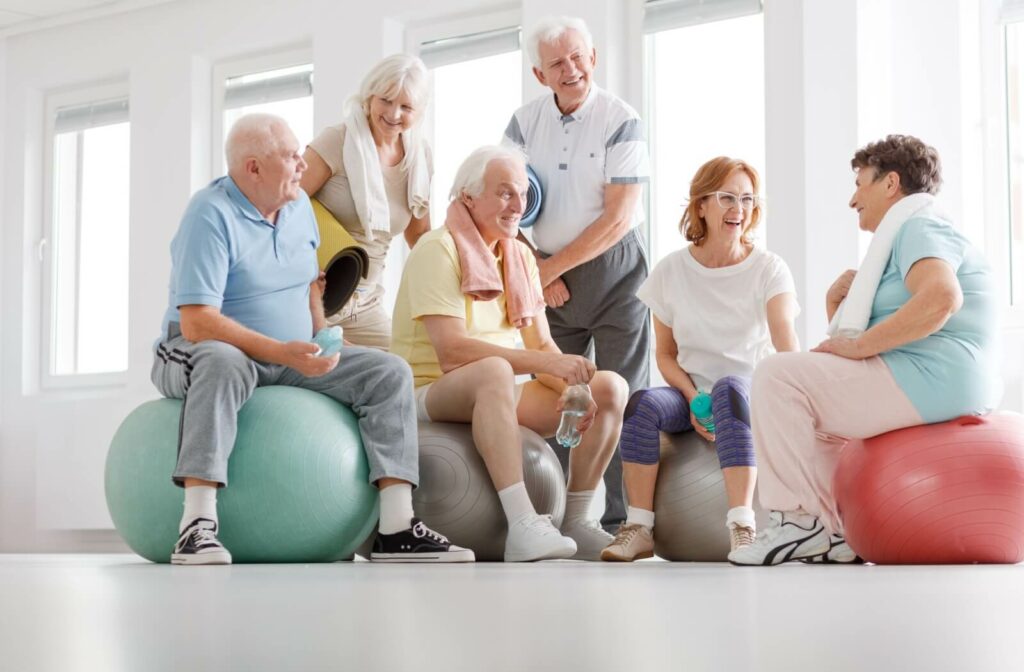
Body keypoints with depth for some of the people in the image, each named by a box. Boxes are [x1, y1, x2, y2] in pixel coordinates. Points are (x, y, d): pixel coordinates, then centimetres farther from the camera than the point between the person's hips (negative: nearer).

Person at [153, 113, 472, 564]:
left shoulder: (298, 206, 8)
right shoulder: (212, 215, -17)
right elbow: (196, 323, -25)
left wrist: (321, 352, 4)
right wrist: (282, 353, -31)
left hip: (292, 359, 7)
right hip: (195, 354, -7)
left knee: (389, 372, -9)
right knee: (223, 363, -42)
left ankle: (396, 528, -16)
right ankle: (197, 525, -45)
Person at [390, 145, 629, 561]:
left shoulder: (521, 257, 11)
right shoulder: (438, 250, -13)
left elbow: (541, 345, 7)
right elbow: (451, 349, -25)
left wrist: (573, 385, -15)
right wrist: (547, 362, -30)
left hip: (501, 394, 8)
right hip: (433, 392, -8)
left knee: (611, 388, -5)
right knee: (494, 371, -40)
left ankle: (577, 522, 0)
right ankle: (522, 527, -46)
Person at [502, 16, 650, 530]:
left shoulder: (621, 121, -8)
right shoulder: (524, 123, 5)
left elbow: (618, 219, -13)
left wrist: (551, 267, -11)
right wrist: (536, 272, -7)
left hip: (613, 270, -4)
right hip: (549, 278, 4)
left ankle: (621, 521, -1)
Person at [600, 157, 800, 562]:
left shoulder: (769, 268, -3)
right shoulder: (671, 271, 3)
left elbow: (783, 334, -21)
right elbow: (666, 354, 5)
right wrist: (693, 399, -14)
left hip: (751, 391, -2)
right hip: (691, 393, 2)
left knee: (729, 388, -37)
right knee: (642, 403, -30)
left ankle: (741, 525, -42)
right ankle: (638, 527, -25)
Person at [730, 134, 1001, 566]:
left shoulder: (919, 227, -6)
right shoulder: (907, 234, 27)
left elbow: (941, 297, -30)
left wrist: (859, 345, -23)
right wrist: (837, 303, 6)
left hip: (930, 382, -12)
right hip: (941, 390, 12)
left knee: (778, 376, -13)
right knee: (819, 414, 27)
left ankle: (798, 520, -13)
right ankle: (835, 535, 16)